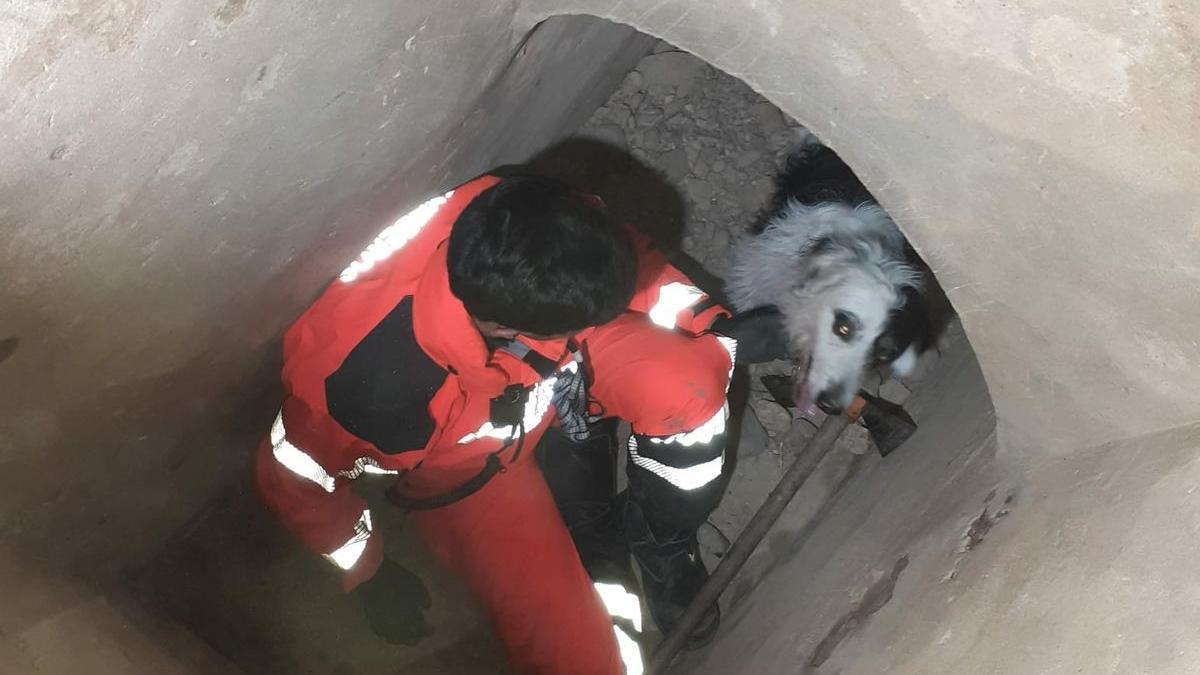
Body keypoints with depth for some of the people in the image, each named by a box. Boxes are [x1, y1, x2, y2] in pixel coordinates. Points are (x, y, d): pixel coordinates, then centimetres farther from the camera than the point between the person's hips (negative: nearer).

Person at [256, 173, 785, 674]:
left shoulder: (514, 228, -33)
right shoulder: (373, 379, -40)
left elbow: (625, 263, -8)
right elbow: (290, 475, -17)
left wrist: (716, 323, -14)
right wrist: (368, 574, -4)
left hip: (561, 371, 3)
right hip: (469, 464, -3)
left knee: (690, 386, -25)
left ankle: (657, 543, 4)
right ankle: (596, 547, 19)